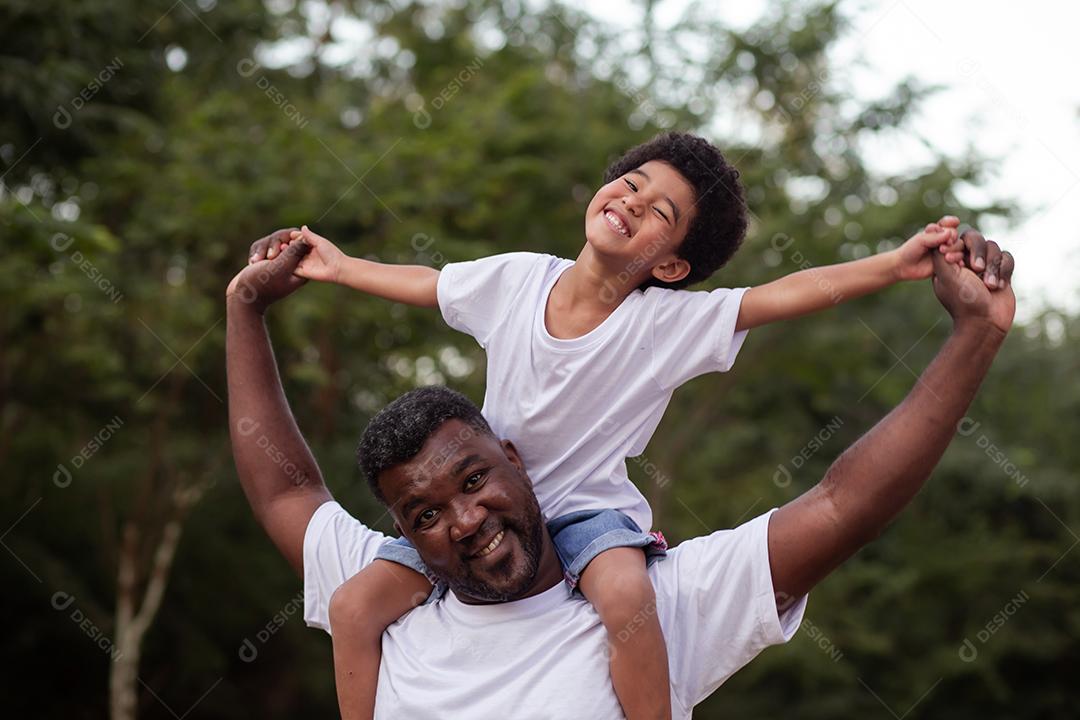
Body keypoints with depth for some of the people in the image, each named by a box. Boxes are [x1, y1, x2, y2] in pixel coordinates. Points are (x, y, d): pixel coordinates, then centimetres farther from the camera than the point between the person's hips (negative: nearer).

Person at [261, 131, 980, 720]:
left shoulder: (673, 321, -13)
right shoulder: (515, 278, -3)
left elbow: (790, 293, -20)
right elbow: (425, 283, 16)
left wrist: (895, 264, -29)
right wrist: (341, 266, 25)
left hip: (588, 506, -4)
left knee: (626, 594, -38)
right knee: (358, 604, -13)